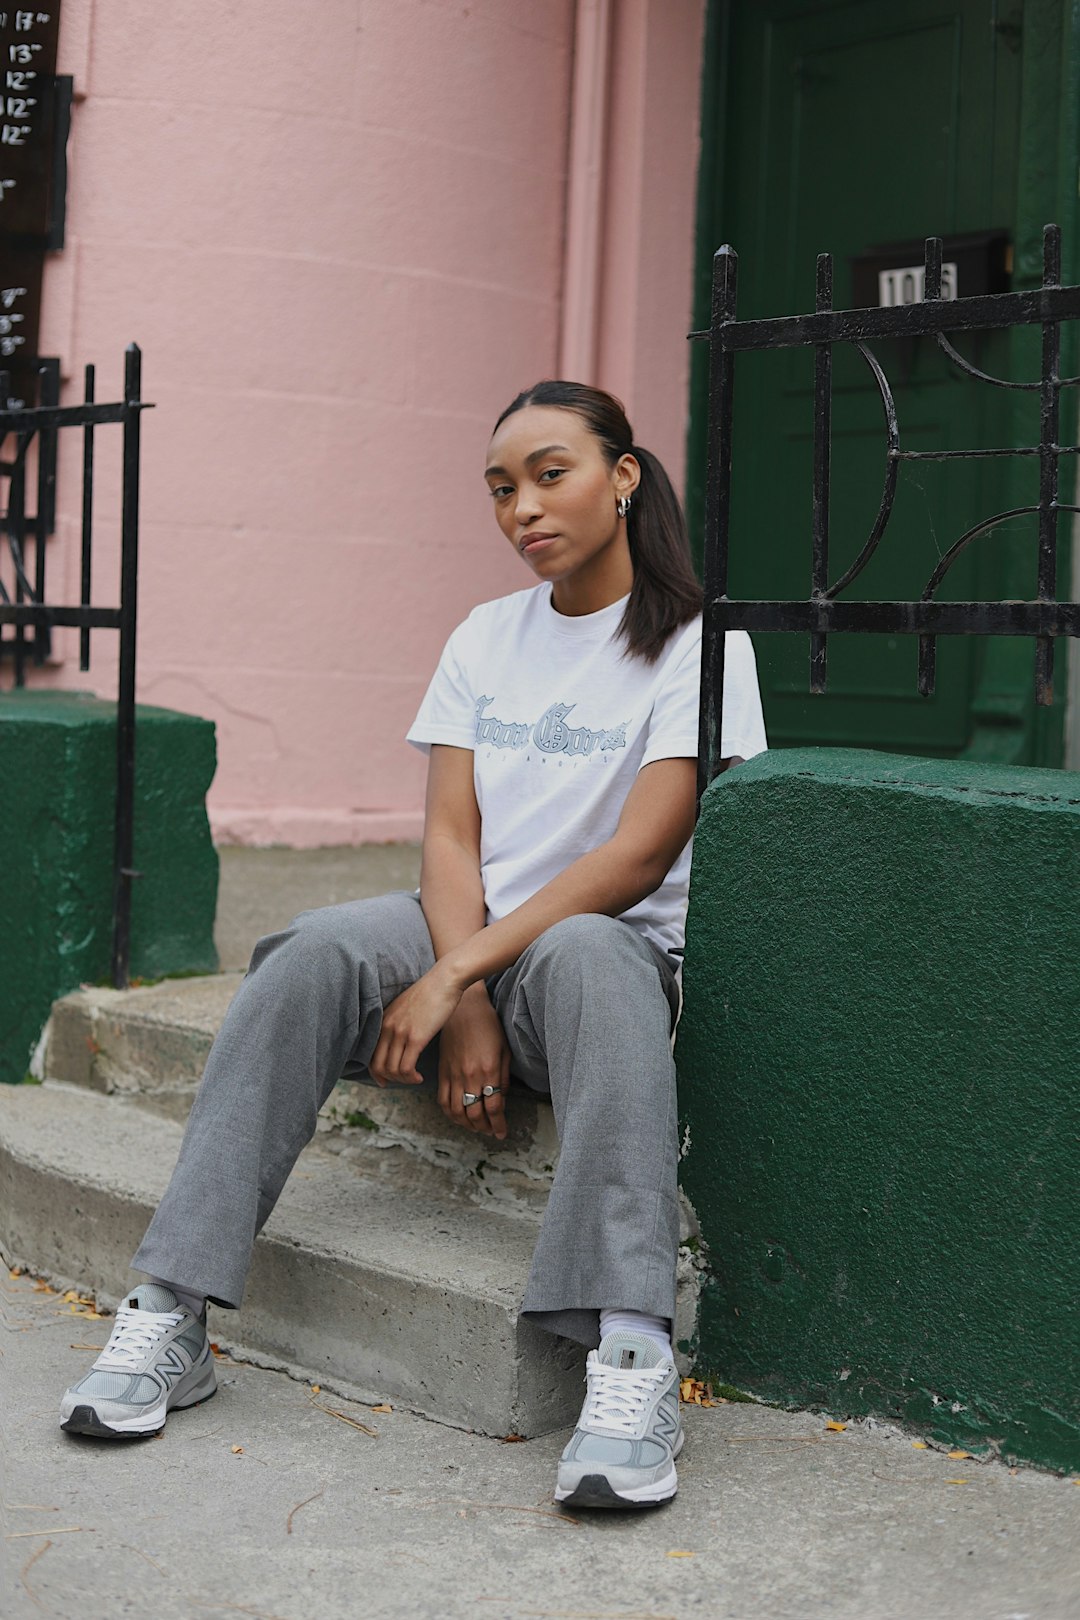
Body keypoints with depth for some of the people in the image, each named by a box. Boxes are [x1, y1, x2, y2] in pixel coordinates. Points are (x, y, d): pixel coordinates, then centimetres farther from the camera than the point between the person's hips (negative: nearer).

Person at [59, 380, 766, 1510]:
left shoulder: (696, 644, -3)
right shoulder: (485, 640, 13)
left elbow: (638, 859, -13)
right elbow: (450, 836, 4)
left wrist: (454, 978, -20)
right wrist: (467, 1005, -15)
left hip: (613, 944, -4)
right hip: (475, 939, 4)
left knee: (582, 955, -39)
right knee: (314, 953, -27)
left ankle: (630, 1356, -46)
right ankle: (171, 1319, -30)